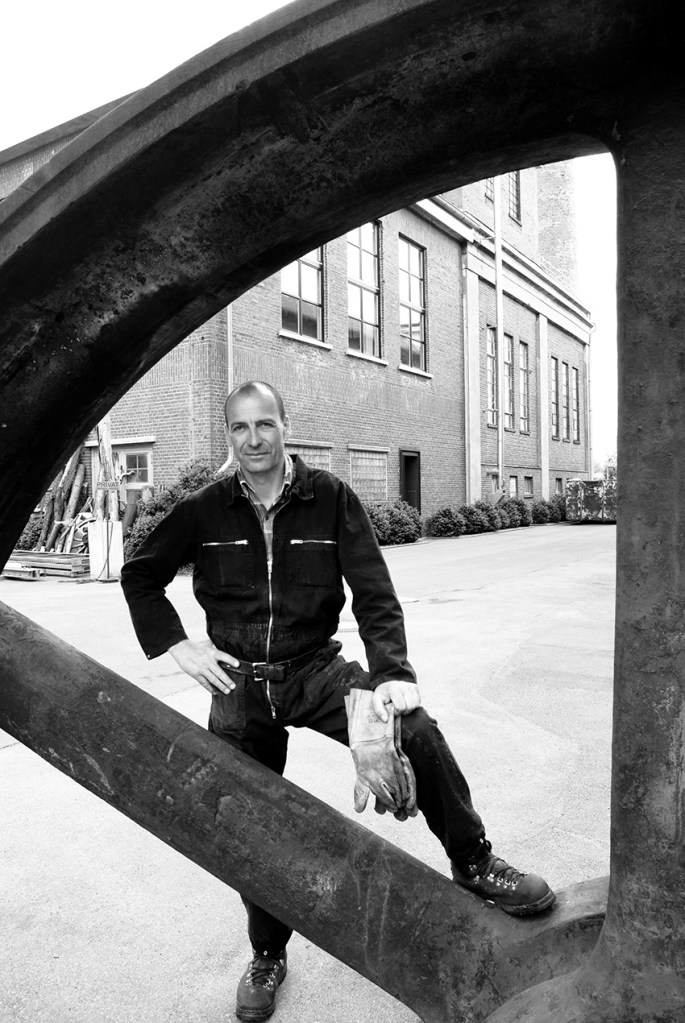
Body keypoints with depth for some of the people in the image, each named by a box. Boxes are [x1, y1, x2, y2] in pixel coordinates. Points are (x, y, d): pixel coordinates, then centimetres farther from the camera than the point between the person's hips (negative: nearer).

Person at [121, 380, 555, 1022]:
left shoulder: (330, 498, -7)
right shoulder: (204, 510, -2)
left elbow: (373, 591, -10)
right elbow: (140, 575, 10)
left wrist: (392, 674, -22)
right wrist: (176, 645, -2)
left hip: (316, 670, -1)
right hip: (239, 684, 2)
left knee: (417, 732, -24)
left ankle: (473, 863, 3)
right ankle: (267, 958, 39)